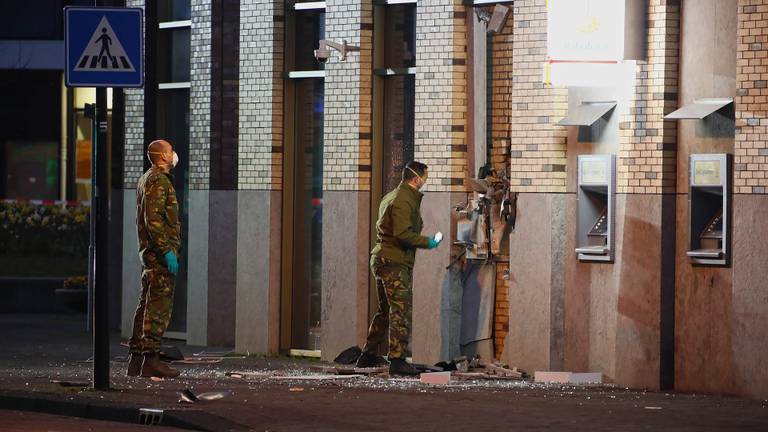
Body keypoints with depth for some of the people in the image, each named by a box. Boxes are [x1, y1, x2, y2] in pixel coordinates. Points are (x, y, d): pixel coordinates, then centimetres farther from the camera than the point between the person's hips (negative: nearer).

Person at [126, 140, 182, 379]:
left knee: (146, 305, 11)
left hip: (149, 251, 11)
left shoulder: (146, 179, 20)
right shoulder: (159, 180, -13)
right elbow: (154, 220, -21)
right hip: (159, 251, -11)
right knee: (159, 306, -11)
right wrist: (167, 251, -23)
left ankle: (136, 360, 13)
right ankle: (151, 360, -13)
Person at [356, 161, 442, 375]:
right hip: (396, 263, -10)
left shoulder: (391, 197, 18)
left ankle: (368, 355, 23)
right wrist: (428, 242, -14)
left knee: (386, 310, 18)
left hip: (381, 259, 10)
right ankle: (397, 359, -13)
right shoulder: (404, 201, -15)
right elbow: (403, 233, -24)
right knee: (401, 311, -10)